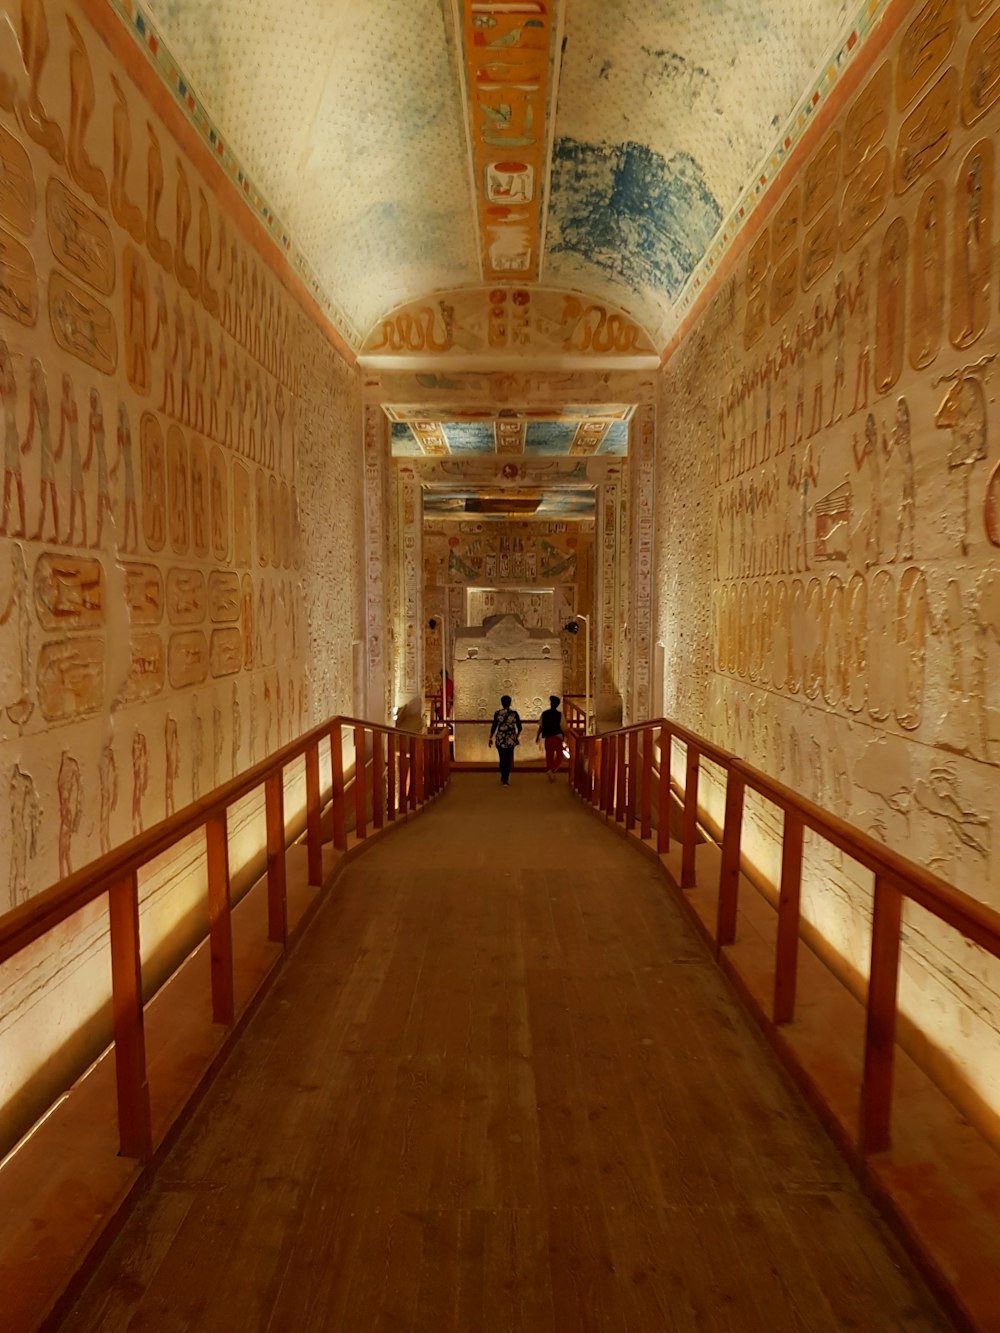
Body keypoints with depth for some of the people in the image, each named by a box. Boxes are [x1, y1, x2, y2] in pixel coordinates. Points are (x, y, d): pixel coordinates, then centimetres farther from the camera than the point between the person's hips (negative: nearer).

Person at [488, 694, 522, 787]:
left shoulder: (497, 713, -6)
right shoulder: (514, 713, -4)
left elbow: (494, 727, -6)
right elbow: (519, 727, 0)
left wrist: (491, 738, 5)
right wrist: (516, 736, 18)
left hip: (500, 739, 0)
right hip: (511, 740, 0)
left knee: (502, 759, 17)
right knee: (508, 760, 9)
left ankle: (503, 778, 27)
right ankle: (505, 780, 4)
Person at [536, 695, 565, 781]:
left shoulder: (544, 713, 1)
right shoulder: (560, 715, -7)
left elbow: (540, 726, 4)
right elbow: (562, 727, -8)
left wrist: (538, 736, 15)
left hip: (547, 738, 3)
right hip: (557, 737, -3)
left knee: (549, 757, 12)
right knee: (559, 756, 9)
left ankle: (550, 775, 16)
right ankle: (552, 771, -14)